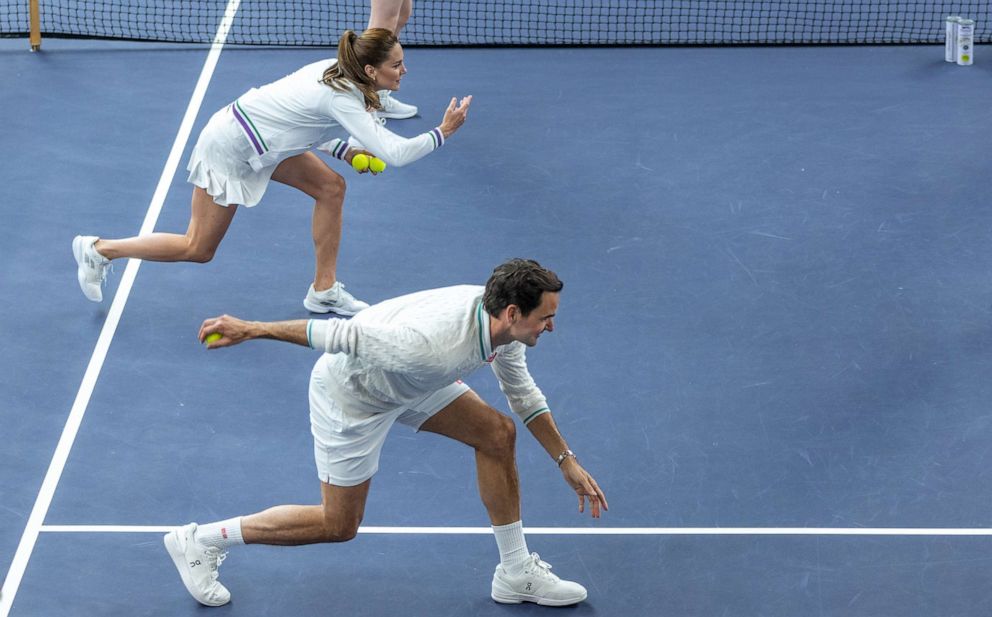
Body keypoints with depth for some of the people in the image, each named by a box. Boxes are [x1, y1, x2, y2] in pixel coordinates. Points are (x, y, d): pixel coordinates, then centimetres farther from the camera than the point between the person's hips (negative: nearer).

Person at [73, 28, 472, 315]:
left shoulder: (335, 70, -3)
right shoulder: (344, 99, -29)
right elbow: (394, 153, -34)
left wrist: (343, 151, 3)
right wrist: (442, 133, -23)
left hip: (260, 139, 9)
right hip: (230, 146, -9)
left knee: (330, 187, 3)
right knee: (198, 249, 3)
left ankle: (324, 291, 13)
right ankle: (98, 250, 17)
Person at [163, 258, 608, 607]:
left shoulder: (502, 321, -15)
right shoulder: (433, 346, -42)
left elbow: (523, 394, 6)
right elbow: (341, 334, -34)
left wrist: (567, 462, 8)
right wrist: (250, 329, -27)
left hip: (407, 383, 8)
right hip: (350, 393, -8)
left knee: (498, 434, 1)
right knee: (338, 526, 3)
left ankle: (516, 573, 14)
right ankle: (199, 541, 15)